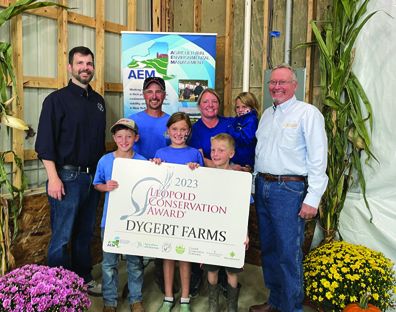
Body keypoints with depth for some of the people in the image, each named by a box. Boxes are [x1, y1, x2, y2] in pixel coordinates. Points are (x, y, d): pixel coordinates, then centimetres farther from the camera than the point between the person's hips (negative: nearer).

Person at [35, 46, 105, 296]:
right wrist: (53, 178, -16)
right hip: (67, 177, -6)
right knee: (62, 237, 1)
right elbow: (45, 142, -10)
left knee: (85, 233, 15)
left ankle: (84, 279, 28)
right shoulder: (57, 99, -5)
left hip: (93, 177, 6)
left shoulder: (98, 101, 13)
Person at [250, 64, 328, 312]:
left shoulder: (308, 113, -8)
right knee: (268, 248, 15)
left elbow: (318, 159, -13)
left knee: (288, 253, -2)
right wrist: (255, 183, 15)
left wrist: (312, 198, -17)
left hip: (289, 189, -7)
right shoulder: (267, 114, 14)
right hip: (263, 187, 7)